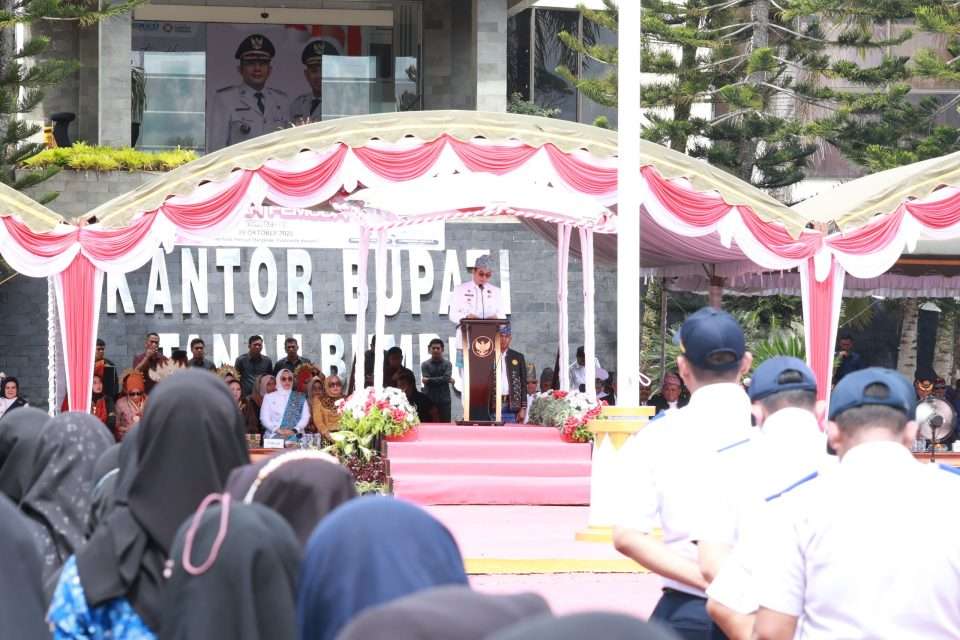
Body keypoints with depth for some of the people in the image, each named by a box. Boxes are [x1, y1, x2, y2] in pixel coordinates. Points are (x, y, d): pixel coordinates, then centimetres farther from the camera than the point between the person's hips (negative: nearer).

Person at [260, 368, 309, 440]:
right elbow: (264, 418, 5)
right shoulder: (269, 397, 13)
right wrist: (278, 430, -10)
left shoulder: (300, 397, 16)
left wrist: (294, 430, -11)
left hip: (295, 436, 0)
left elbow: (305, 416, 6)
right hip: (274, 437, 0)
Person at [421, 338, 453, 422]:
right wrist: (444, 380, -9)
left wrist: (430, 380, -11)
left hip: (444, 400, 0)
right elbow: (426, 380, -9)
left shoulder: (447, 364, 5)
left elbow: (446, 378, -11)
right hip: (429, 400, 0)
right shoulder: (425, 364, 4)